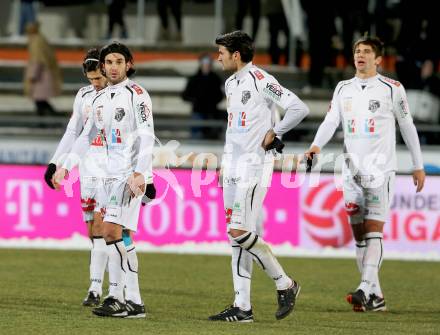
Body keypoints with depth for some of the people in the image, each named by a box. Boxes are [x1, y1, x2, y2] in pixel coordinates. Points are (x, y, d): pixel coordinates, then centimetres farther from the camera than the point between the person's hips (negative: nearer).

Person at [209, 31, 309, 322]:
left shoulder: (260, 80, -13)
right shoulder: (231, 83, 16)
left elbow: (299, 108, -19)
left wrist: (273, 133, -10)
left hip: (253, 167, -9)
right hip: (233, 167, 9)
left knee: (240, 232, -14)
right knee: (236, 236, 5)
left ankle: (285, 284, 2)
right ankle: (242, 306, 6)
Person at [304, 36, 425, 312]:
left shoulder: (392, 89, 0)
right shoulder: (343, 89, 12)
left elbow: (407, 127, 5)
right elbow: (331, 121, 5)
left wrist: (418, 166, 7)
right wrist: (317, 145, -15)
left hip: (381, 170, -5)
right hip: (352, 170, 5)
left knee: (373, 231, -15)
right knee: (359, 235, 5)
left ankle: (366, 289, -23)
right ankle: (376, 298, 10)